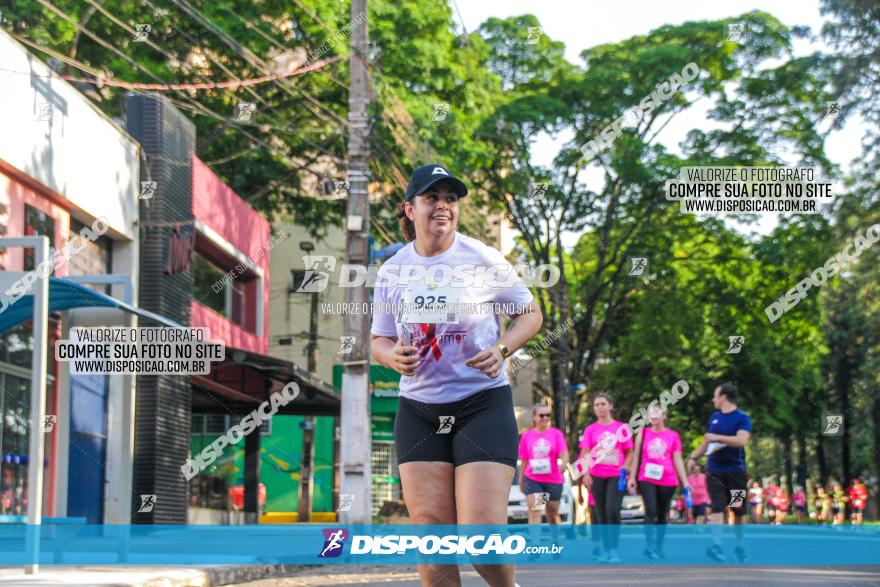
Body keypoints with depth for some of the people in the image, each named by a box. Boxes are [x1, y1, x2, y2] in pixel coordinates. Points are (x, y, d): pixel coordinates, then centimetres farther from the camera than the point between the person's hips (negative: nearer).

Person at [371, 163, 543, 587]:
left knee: (482, 533, -12)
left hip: (484, 405, -3)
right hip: (418, 410, 3)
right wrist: (393, 356, -8)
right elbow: (378, 339, 16)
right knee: (430, 531, -3)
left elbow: (530, 313, 7)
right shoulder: (392, 271, 5)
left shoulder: (483, 259, -4)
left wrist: (501, 349, -12)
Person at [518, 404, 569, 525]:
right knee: (534, 511, -15)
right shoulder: (527, 435, 3)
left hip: (553, 480, 0)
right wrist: (521, 480, 16)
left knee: (552, 514, 13)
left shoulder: (556, 433, 0)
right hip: (532, 479, 0)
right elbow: (524, 460, 11)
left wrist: (564, 464, -31)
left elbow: (564, 454, -9)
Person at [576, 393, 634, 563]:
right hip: (597, 476, 2)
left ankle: (614, 549, -8)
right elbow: (584, 453, 3)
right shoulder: (590, 430, 6)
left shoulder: (621, 427, 4)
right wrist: (585, 473, -10)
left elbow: (629, 452, 9)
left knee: (613, 510, -17)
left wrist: (625, 467, -8)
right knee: (601, 514, 4)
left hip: (616, 475, -2)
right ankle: (606, 550, 13)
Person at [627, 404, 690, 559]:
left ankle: (659, 547, 16)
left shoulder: (673, 435, 6)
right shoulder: (643, 433, 7)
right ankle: (650, 546, -19)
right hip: (646, 479, -1)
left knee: (662, 514, 8)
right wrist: (632, 478, 6)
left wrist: (685, 482, -1)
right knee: (651, 511, -15)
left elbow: (677, 460, 5)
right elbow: (636, 456, 10)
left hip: (668, 480, 1)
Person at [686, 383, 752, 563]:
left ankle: (739, 547, 22)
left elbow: (741, 440, -21)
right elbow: (707, 442, 22)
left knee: (739, 512, 6)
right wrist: (693, 457, 11)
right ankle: (716, 546, -22)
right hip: (714, 471, 3)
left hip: (736, 471, -3)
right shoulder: (714, 418, 12)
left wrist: (717, 437, -19)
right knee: (717, 508, -12)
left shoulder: (742, 418, -5)